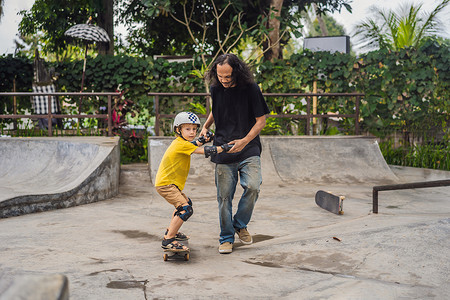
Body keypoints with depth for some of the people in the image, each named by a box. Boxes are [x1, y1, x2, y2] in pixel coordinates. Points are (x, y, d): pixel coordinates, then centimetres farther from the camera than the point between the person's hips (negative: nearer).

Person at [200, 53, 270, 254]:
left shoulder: (251, 89, -9)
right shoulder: (216, 89, 3)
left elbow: (261, 120, -5)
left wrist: (245, 141, -17)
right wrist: (205, 127, 8)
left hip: (248, 150, -2)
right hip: (223, 151, 3)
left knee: (252, 187, -19)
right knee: (224, 196, 1)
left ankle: (240, 225, 7)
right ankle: (226, 238, 17)